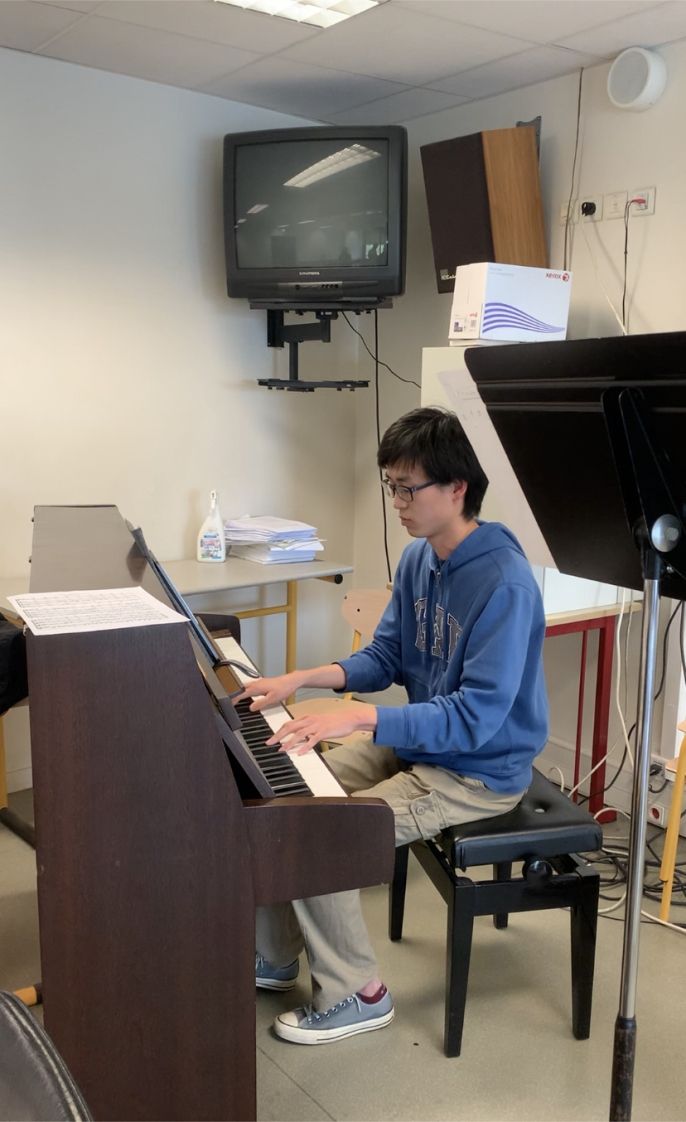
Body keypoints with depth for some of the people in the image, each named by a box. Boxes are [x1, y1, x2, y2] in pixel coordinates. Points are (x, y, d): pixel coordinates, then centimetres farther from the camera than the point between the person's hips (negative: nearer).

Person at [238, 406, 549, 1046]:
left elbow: (476, 717, -30)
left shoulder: (504, 583, -26)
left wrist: (356, 718, -36)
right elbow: (384, 658, 9)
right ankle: (275, 958, 22)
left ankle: (355, 994, 5)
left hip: (479, 772, -9)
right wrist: (301, 679, -6)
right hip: (414, 744, 9)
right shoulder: (418, 558, 1)